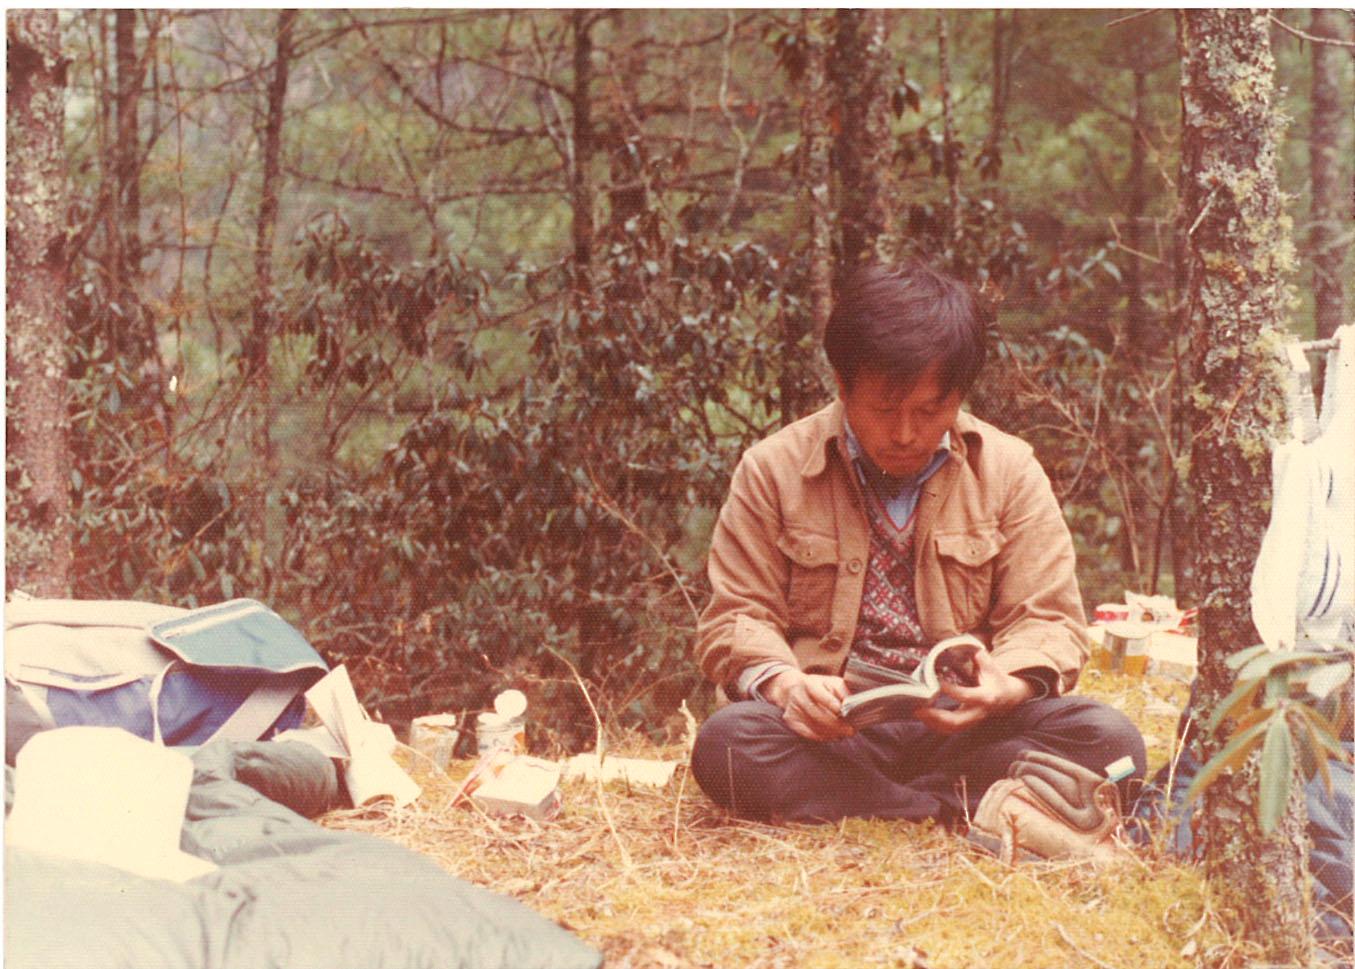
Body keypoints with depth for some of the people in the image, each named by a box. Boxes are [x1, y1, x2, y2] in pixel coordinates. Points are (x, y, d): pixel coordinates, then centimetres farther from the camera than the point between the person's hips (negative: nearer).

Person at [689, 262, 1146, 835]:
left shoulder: (1009, 471, 8)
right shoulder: (773, 471, 4)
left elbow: (1048, 620, 5)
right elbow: (735, 620, 3)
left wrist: (1011, 686, -20)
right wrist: (784, 683, -21)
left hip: (960, 724, 2)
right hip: (833, 730, -1)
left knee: (1108, 740, -26)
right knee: (727, 741, -34)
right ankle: (962, 814, -27)